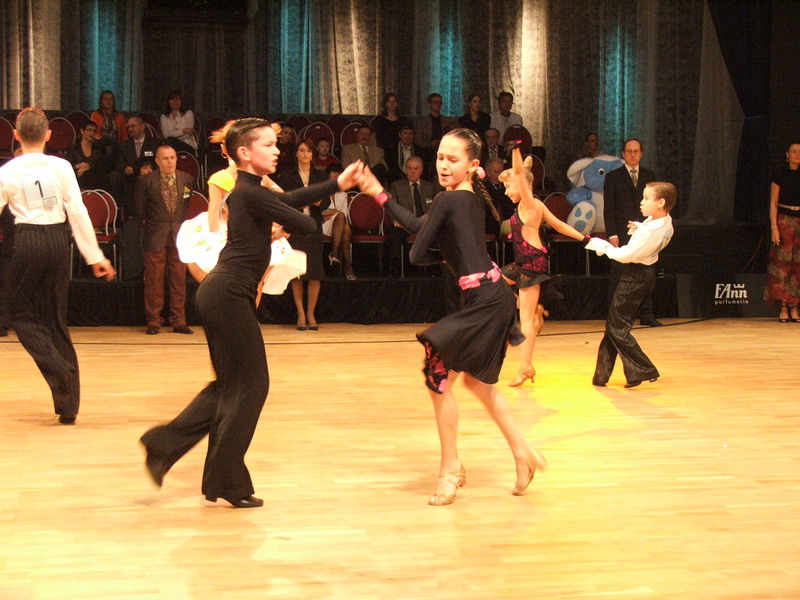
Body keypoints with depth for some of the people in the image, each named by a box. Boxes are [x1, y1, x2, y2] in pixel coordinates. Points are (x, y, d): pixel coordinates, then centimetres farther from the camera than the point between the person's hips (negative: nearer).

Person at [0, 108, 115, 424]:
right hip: (59, 240, 3)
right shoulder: (61, 167, 1)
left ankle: (59, 370, -12)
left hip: (27, 241, -3)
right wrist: (95, 256, 3)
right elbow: (78, 213, -2)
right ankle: (68, 405, 12)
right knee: (56, 317, 12)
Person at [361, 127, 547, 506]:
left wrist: (444, 260, 10)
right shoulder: (472, 199, 14)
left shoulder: (447, 201, -12)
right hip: (496, 295, 10)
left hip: (483, 300, -10)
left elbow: (417, 255, -9)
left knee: (439, 379, -1)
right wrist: (381, 195, 21)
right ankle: (523, 453, 28)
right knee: (477, 380, 23)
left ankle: (451, 470, 8)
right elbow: (417, 227, 19)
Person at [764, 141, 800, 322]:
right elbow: (773, 203, -1)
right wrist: (774, 227, -11)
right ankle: (784, 307, -2)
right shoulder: (780, 176, 1)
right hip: (784, 220, -3)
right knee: (782, 262, -5)